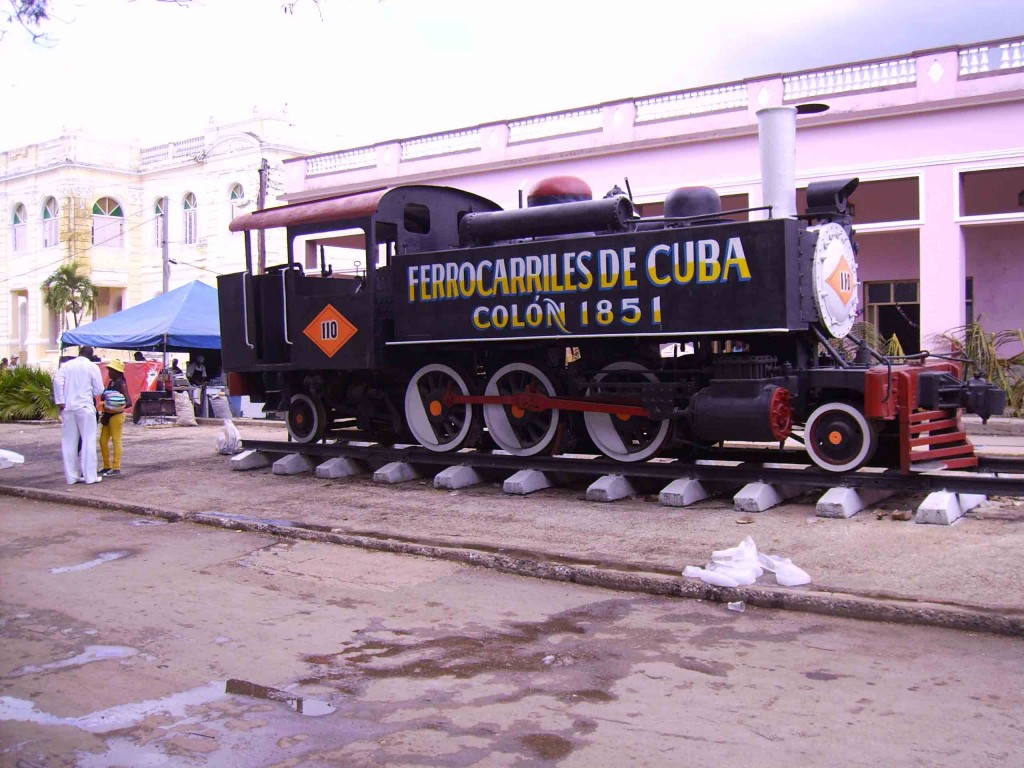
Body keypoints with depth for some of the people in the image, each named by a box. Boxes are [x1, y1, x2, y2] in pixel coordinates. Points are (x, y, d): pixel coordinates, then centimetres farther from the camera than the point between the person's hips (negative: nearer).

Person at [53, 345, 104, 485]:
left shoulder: (66, 365, 8)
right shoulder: (92, 367, 0)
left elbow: (57, 381, -6)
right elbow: (99, 390, -2)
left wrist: (60, 401, -6)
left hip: (68, 407, 3)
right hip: (85, 407, -3)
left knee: (69, 442, 8)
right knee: (88, 441, 1)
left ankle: (71, 476, 9)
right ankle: (90, 476, -1)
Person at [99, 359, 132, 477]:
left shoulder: (122, 384, -12)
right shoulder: (111, 383, 12)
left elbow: (129, 402, -20)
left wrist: (117, 408, -35)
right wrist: (104, 414, 10)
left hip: (117, 416, -9)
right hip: (108, 416, 9)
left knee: (116, 441, -5)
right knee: (103, 441, 11)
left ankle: (116, 469, -2)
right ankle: (107, 467, 21)